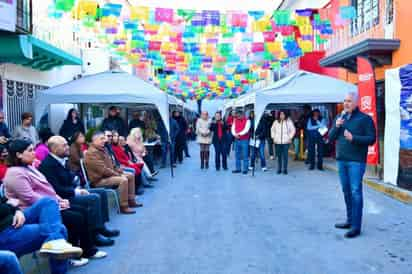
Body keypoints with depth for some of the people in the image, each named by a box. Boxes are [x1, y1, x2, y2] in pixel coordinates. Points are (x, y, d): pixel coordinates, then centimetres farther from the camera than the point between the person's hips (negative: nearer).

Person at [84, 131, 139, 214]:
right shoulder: (92, 153, -19)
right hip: (99, 179, -11)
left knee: (130, 176, 10)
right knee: (123, 180, -29)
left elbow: (110, 164, 23)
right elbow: (103, 170, -25)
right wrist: (117, 174, -16)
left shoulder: (102, 149, 14)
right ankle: (123, 207, -23)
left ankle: (131, 201, 14)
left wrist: (118, 170, 5)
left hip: (108, 175, 11)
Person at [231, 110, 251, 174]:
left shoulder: (247, 121, -4)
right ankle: (238, 169, 17)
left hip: (244, 140, -5)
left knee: (245, 155, -4)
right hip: (237, 140, 5)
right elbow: (233, 128, 4)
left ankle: (245, 169, 0)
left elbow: (246, 130, -13)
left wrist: (239, 134, -19)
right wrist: (235, 135, -13)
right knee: (237, 155, 9)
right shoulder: (235, 120, 10)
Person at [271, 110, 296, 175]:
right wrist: (273, 137, 10)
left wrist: (290, 138, -1)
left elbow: (293, 130, 4)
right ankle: (279, 169, 15)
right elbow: (272, 130, 18)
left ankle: (285, 169, 5)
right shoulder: (276, 122, 5)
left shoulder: (289, 121, -1)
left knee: (285, 156, -4)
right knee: (279, 156, 6)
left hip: (286, 142, -2)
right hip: (277, 142, 2)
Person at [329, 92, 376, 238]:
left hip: (356, 161, -6)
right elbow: (331, 138, 12)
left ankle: (356, 226, -4)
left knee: (355, 192, -7)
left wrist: (353, 138, -21)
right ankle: (350, 220, 23)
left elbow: (372, 139, -9)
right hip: (341, 160, 6)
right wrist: (336, 126, -6)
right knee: (346, 191, 12)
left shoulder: (365, 118, -4)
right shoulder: (339, 117, 13)